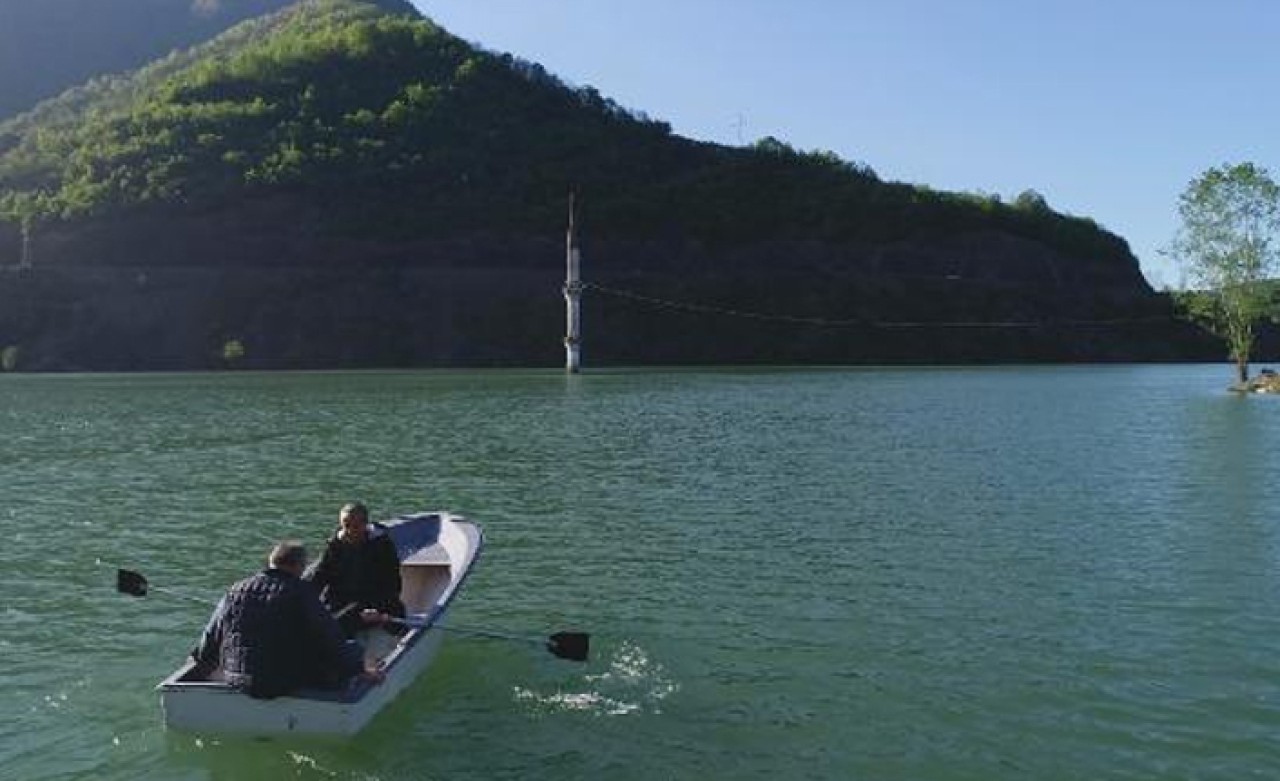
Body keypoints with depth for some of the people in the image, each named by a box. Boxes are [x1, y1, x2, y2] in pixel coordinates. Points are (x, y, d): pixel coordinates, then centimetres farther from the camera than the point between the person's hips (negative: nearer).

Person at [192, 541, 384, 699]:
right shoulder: (300, 592, -10)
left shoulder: (235, 592, 5)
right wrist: (359, 669, -3)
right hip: (287, 684, -6)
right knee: (352, 649, 4)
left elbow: (211, 637, 16)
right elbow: (329, 637, -11)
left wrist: (200, 660, 38)